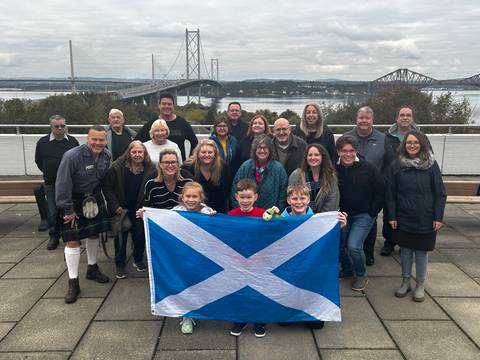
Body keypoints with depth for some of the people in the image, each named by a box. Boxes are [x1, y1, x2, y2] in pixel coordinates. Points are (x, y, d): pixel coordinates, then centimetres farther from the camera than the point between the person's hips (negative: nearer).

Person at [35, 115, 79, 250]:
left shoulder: (72, 141, 2)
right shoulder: (42, 142, 0)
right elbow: (39, 162, 10)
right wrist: (49, 174, 8)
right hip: (51, 185, 0)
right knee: (52, 212, 3)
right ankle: (54, 237, 18)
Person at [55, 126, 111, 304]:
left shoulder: (107, 155, -9)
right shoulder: (72, 156, -28)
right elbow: (63, 184, -23)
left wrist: (103, 197, 7)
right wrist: (68, 210, -20)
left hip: (94, 198, 6)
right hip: (74, 201, -6)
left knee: (94, 234, 17)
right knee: (72, 241, -6)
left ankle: (92, 268, 38)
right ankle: (73, 282, 4)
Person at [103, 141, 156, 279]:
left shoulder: (150, 170, -8)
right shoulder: (117, 167, -12)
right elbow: (107, 187, -8)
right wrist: (116, 206, -13)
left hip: (140, 210, 1)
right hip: (121, 209, -1)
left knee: (140, 235, 7)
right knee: (121, 236, 6)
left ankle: (138, 260, 31)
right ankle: (120, 264, 23)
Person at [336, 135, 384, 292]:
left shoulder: (368, 168, -13)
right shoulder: (334, 170, -5)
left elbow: (380, 191, -5)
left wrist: (372, 212, -6)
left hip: (364, 215, -4)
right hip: (343, 214, 4)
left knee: (353, 245, -16)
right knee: (340, 245, 7)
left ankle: (361, 276, 9)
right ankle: (347, 270, 35)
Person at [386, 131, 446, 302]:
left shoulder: (431, 165, -3)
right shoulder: (397, 165, -1)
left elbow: (440, 194, -2)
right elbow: (391, 193, 0)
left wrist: (438, 217, -7)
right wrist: (391, 216, -4)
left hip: (425, 219, -1)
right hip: (403, 218, 1)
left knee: (422, 251, 8)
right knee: (405, 250, 10)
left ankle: (420, 285, 23)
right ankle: (405, 282, 26)